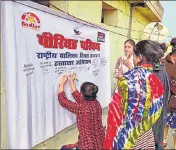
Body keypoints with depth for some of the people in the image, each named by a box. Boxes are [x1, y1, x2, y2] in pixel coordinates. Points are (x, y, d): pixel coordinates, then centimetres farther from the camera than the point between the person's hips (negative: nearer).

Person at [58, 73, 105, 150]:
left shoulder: (81, 108, -25)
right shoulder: (96, 103, -5)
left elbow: (63, 101, -10)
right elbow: (79, 98, 12)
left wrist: (61, 84, 4)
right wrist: (71, 82, 18)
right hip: (101, 143, 7)